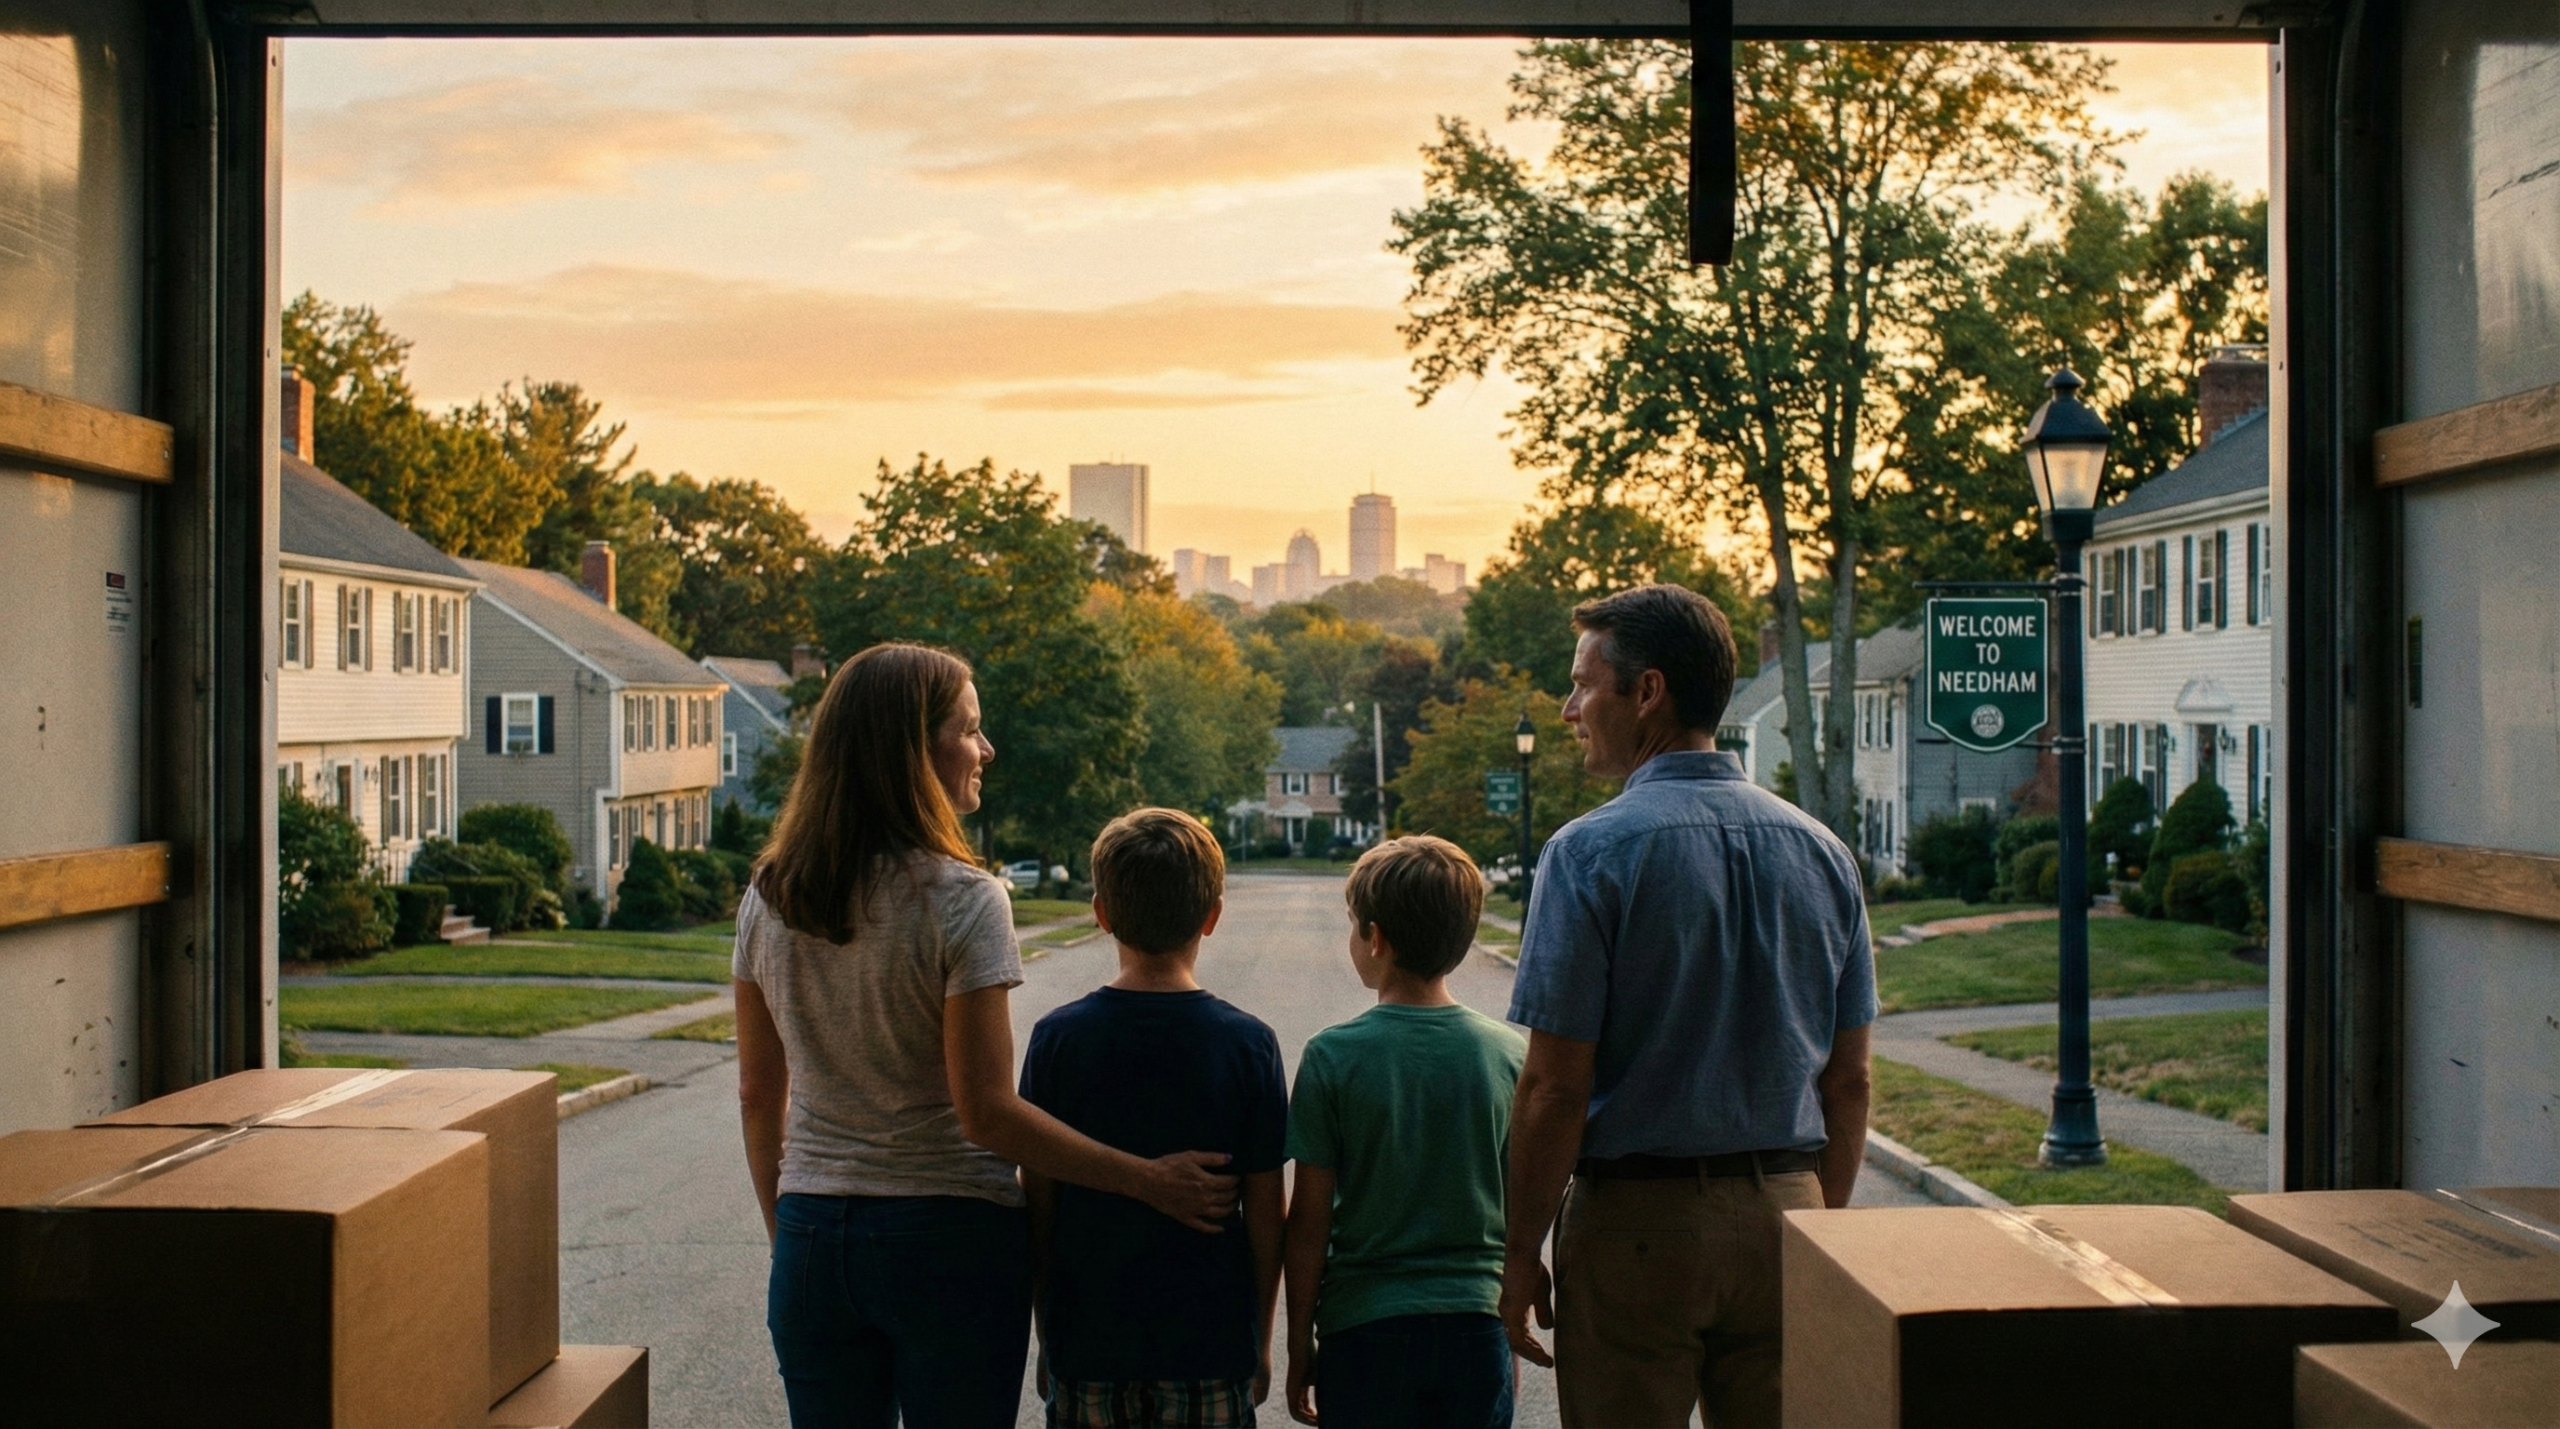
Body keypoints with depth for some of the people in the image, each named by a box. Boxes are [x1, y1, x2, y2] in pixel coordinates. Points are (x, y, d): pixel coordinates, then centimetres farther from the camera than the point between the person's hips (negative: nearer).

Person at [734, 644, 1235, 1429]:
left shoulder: (769, 898, 1)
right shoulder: (961, 900, -16)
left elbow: (759, 1094, 8)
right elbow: (987, 1112, -18)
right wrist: (1150, 1180, -11)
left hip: (813, 1240, 5)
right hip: (949, 1238, -5)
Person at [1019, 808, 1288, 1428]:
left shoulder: (1058, 1037, -7)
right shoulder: (1248, 1043, -8)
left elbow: (1038, 1202, -3)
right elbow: (1265, 1210, -4)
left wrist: (1046, 1336, 9)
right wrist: (1261, 1338, 9)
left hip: (1087, 1346, 1)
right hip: (1211, 1346, 0)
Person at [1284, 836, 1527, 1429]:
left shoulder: (1333, 1056, -10)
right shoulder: (1510, 1054, -3)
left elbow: (1308, 1220, -6)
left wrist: (1299, 1344, 4)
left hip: (1364, 1333, -2)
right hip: (1475, 1328, 2)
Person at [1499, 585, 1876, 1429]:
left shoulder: (1592, 851, -12)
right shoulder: (1822, 850, 4)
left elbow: (1556, 1088, -14)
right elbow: (1848, 1083, 8)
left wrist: (1522, 1254, -5)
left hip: (1640, 1220, -5)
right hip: (1786, 1213, 5)